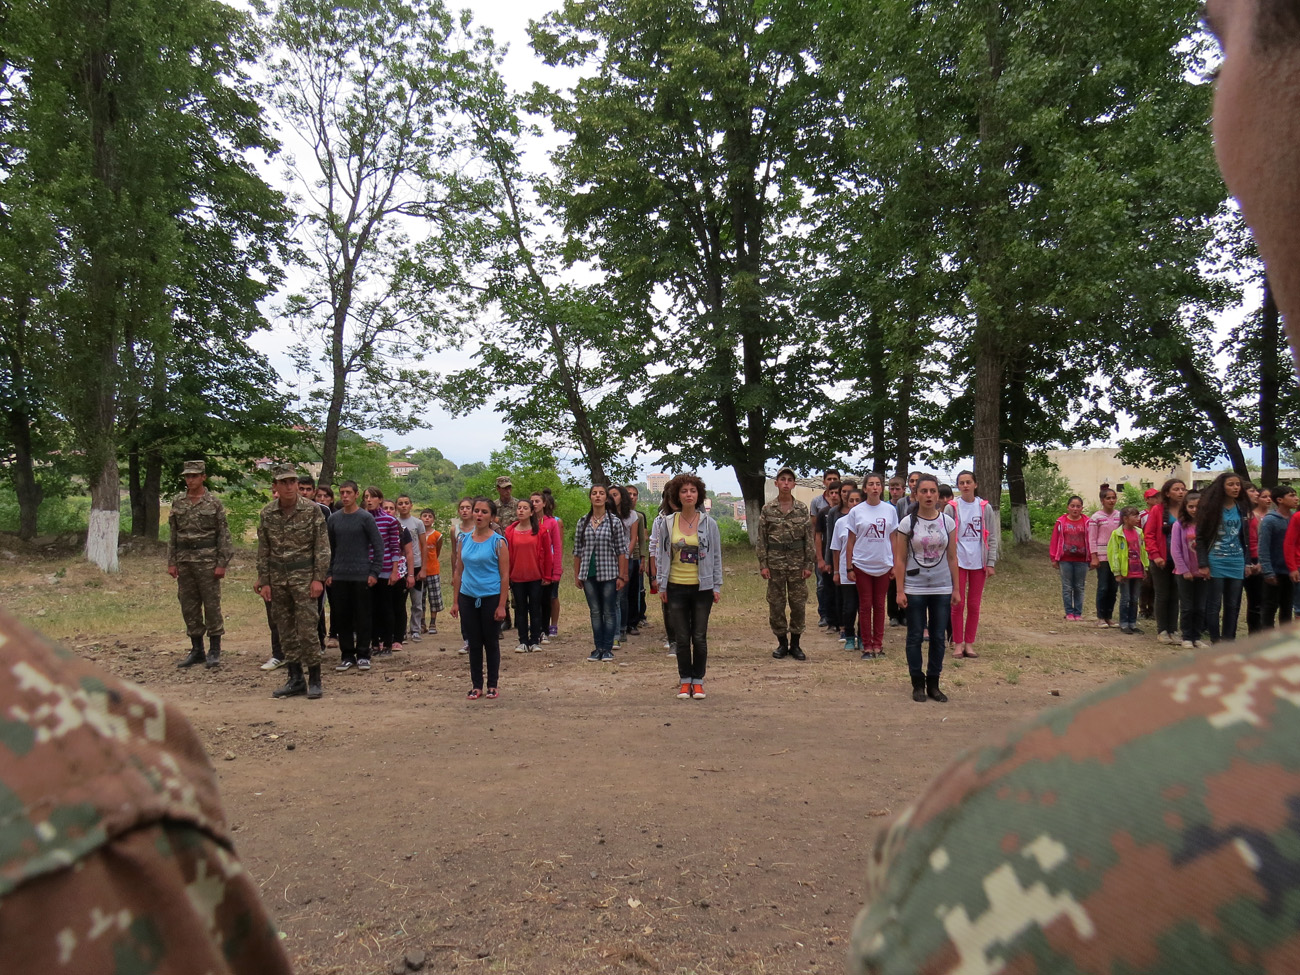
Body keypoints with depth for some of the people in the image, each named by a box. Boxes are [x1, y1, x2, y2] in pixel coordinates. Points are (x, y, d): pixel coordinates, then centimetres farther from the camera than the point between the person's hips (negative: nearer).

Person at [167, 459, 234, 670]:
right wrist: (171, 562, 5)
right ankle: (196, 650, 18)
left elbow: (224, 535, -4)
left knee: (212, 605, -1)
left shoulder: (213, 503, -3)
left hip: (207, 560, -5)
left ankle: (214, 650, 7)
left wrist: (222, 564, -10)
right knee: (188, 606, 8)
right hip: (184, 561, 5)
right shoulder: (177, 502, 9)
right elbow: (172, 535, 11)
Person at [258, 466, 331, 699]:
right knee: (285, 631, 9)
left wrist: (318, 578, -12)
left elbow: (322, 547, -6)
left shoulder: (312, 510, -6)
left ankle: (314, 680, 5)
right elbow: (263, 551, 9)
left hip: (304, 576, -4)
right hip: (277, 578, 4)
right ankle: (295, 679, 18)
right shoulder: (266, 514, 4)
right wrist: (264, 582, 4)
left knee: (307, 629, -6)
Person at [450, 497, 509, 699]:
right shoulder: (465, 540, 6)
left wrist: (501, 605, -13)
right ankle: (476, 686, 20)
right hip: (468, 598, 4)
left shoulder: (498, 542, -7)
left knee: (491, 643, 6)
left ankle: (492, 686, 18)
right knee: (474, 643, 10)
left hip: (491, 598, -4)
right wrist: (455, 601, 6)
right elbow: (458, 572, 10)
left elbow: (505, 575, -8)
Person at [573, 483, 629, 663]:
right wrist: (576, 575, 6)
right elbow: (577, 551, 10)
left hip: (609, 573, -3)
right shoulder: (582, 522, 6)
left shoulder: (615, 522, -2)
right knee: (595, 612, 9)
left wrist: (621, 576, -7)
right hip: (588, 574, 3)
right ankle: (598, 648, 17)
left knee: (609, 612, 2)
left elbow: (622, 550, -2)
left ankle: (608, 649, 10)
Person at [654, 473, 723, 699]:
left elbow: (717, 556, 4)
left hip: (702, 587, -1)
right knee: (682, 638, 6)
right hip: (676, 587, 1)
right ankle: (685, 680, 19)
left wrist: (717, 586, 0)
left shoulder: (708, 524, -1)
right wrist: (662, 585, 4)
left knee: (699, 637, 3)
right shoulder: (668, 523, 2)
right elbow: (661, 554, 7)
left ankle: (698, 681, 17)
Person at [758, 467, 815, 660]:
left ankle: (795, 644, 15)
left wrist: (808, 564, -3)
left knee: (798, 603, 3)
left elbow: (809, 538, 3)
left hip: (797, 561, 0)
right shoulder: (767, 509, 1)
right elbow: (761, 539, 1)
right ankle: (782, 643, 17)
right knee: (776, 604, 4)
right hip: (775, 561, 0)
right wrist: (762, 564, -4)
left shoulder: (802, 509, 2)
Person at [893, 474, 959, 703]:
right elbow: (900, 559, -4)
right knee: (915, 637, 4)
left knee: (938, 637, 7)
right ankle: (918, 684, 15)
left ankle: (933, 684, 18)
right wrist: (900, 590, -8)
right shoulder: (907, 523, -4)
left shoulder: (947, 521, 3)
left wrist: (956, 589, 4)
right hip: (915, 589, -2)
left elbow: (952, 558, 6)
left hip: (942, 589, 2)